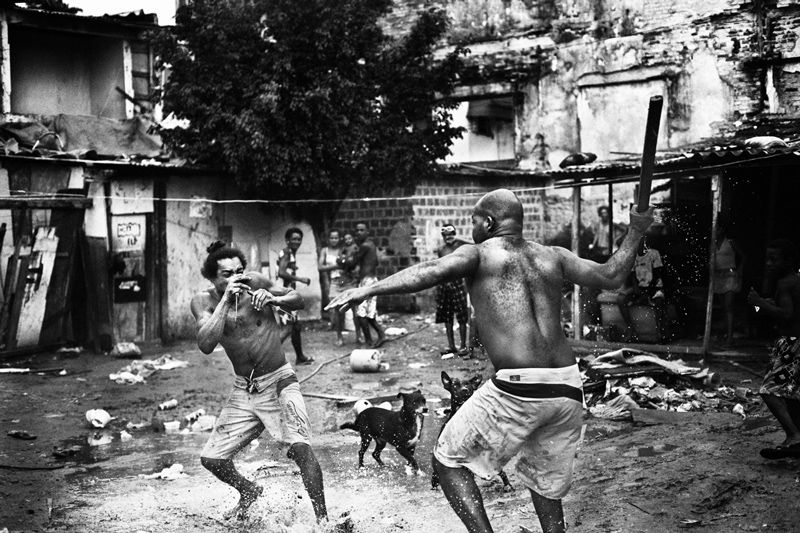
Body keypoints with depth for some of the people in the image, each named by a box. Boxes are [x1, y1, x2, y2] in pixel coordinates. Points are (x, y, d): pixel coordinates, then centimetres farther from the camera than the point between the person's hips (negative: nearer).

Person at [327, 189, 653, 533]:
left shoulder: (480, 253, 4)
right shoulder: (551, 256, 17)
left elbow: (432, 271, -14)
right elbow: (610, 276, 15)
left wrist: (368, 290, -17)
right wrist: (636, 231, 30)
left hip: (518, 389, -6)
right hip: (568, 388, 6)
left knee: (448, 460, 10)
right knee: (546, 484, 23)